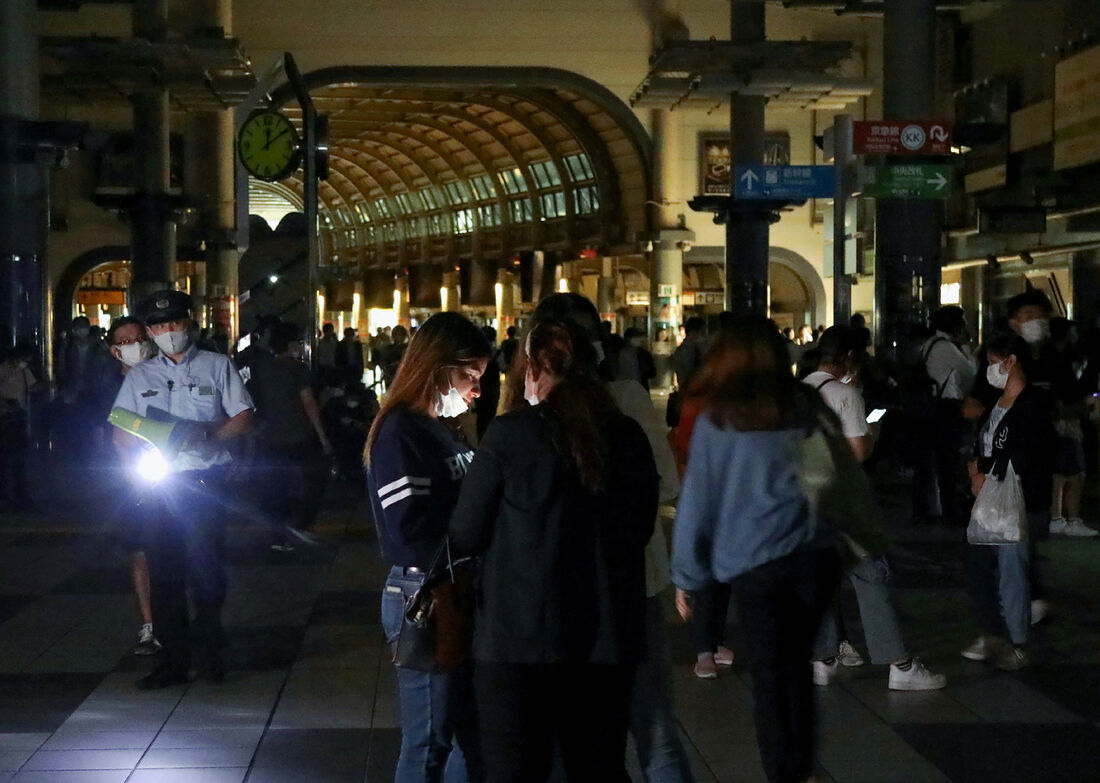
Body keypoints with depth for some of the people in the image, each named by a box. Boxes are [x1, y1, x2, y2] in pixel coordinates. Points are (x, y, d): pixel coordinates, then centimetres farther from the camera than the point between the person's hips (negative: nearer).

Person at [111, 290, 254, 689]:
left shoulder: (217, 366, 8)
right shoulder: (139, 376, 15)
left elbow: (243, 418, 3)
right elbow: (121, 433, 13)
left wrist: (206, 434, -13)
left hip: (206, 480, -2)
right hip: (159, 483, 3)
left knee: (207, 567, -4)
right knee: (163, 570, 2)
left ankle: (209, 652, 10)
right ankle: (173, 660, 8)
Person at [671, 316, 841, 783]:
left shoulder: (716, 420, -1)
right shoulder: (804, 408, 6)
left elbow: (697, 502, 2)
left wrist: (685, 576, 9)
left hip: (754, 561, -2)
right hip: (815, 552, 3)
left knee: (770, 675, 5)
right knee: (797, 664, 15)